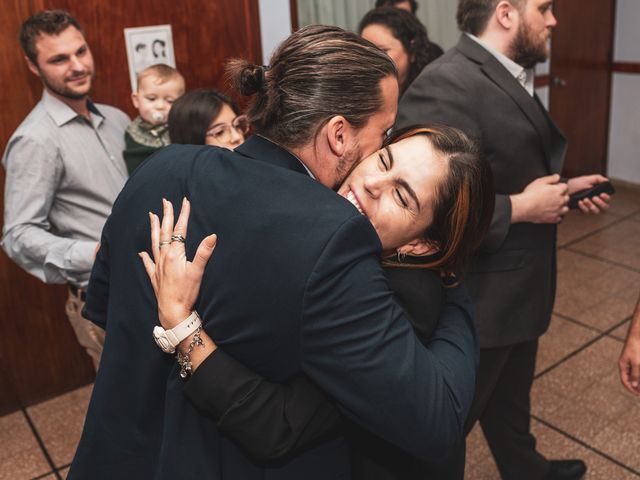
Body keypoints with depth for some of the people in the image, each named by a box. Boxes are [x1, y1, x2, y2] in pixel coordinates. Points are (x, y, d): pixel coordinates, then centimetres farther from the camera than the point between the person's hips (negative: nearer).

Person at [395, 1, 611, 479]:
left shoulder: (511, 76, 7)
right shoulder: (448, 84, -26)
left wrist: (561, 188, 3)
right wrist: (521, 208, -24)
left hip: (514, 288, 10)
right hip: (477, 299, -10)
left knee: (510, 402, 31)